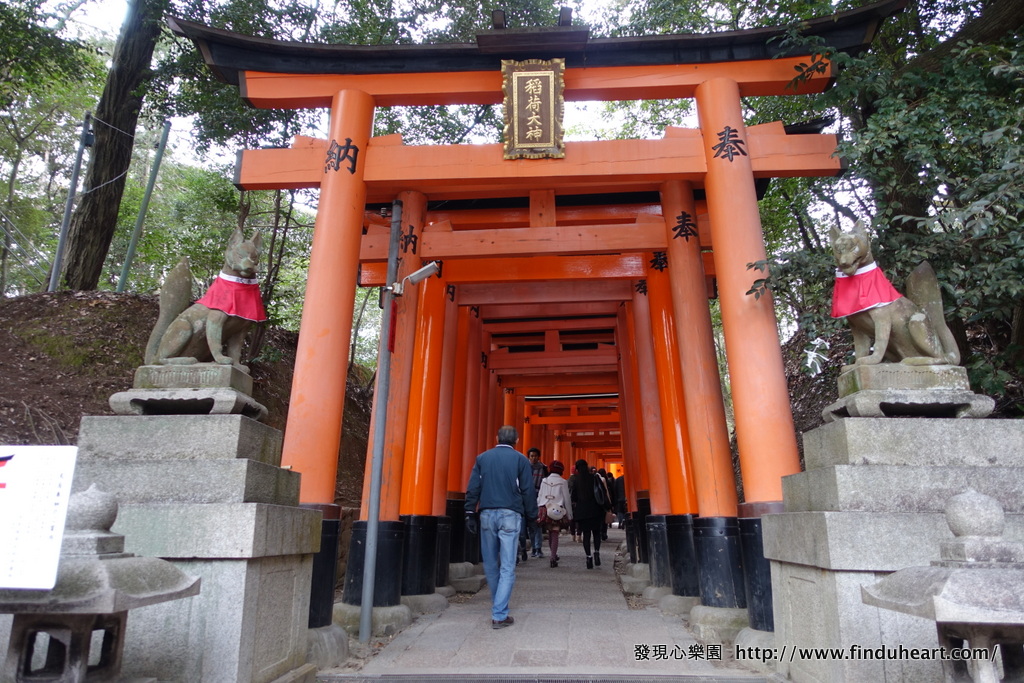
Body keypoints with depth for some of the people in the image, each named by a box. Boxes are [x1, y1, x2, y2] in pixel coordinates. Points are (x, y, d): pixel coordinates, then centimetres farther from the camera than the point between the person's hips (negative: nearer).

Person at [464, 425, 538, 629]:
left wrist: (470, 514, 6)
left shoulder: (483, 457, 7)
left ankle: (498, 604, 31)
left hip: (487, 514, 3)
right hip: (510, 515, -2)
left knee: (490, 564, 16)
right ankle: (499, 614, -2)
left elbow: (473, 488, 3)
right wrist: (532, 515, 7)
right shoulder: (520, 459, 1)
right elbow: (528, 491, -1)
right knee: (507, 567, 1)